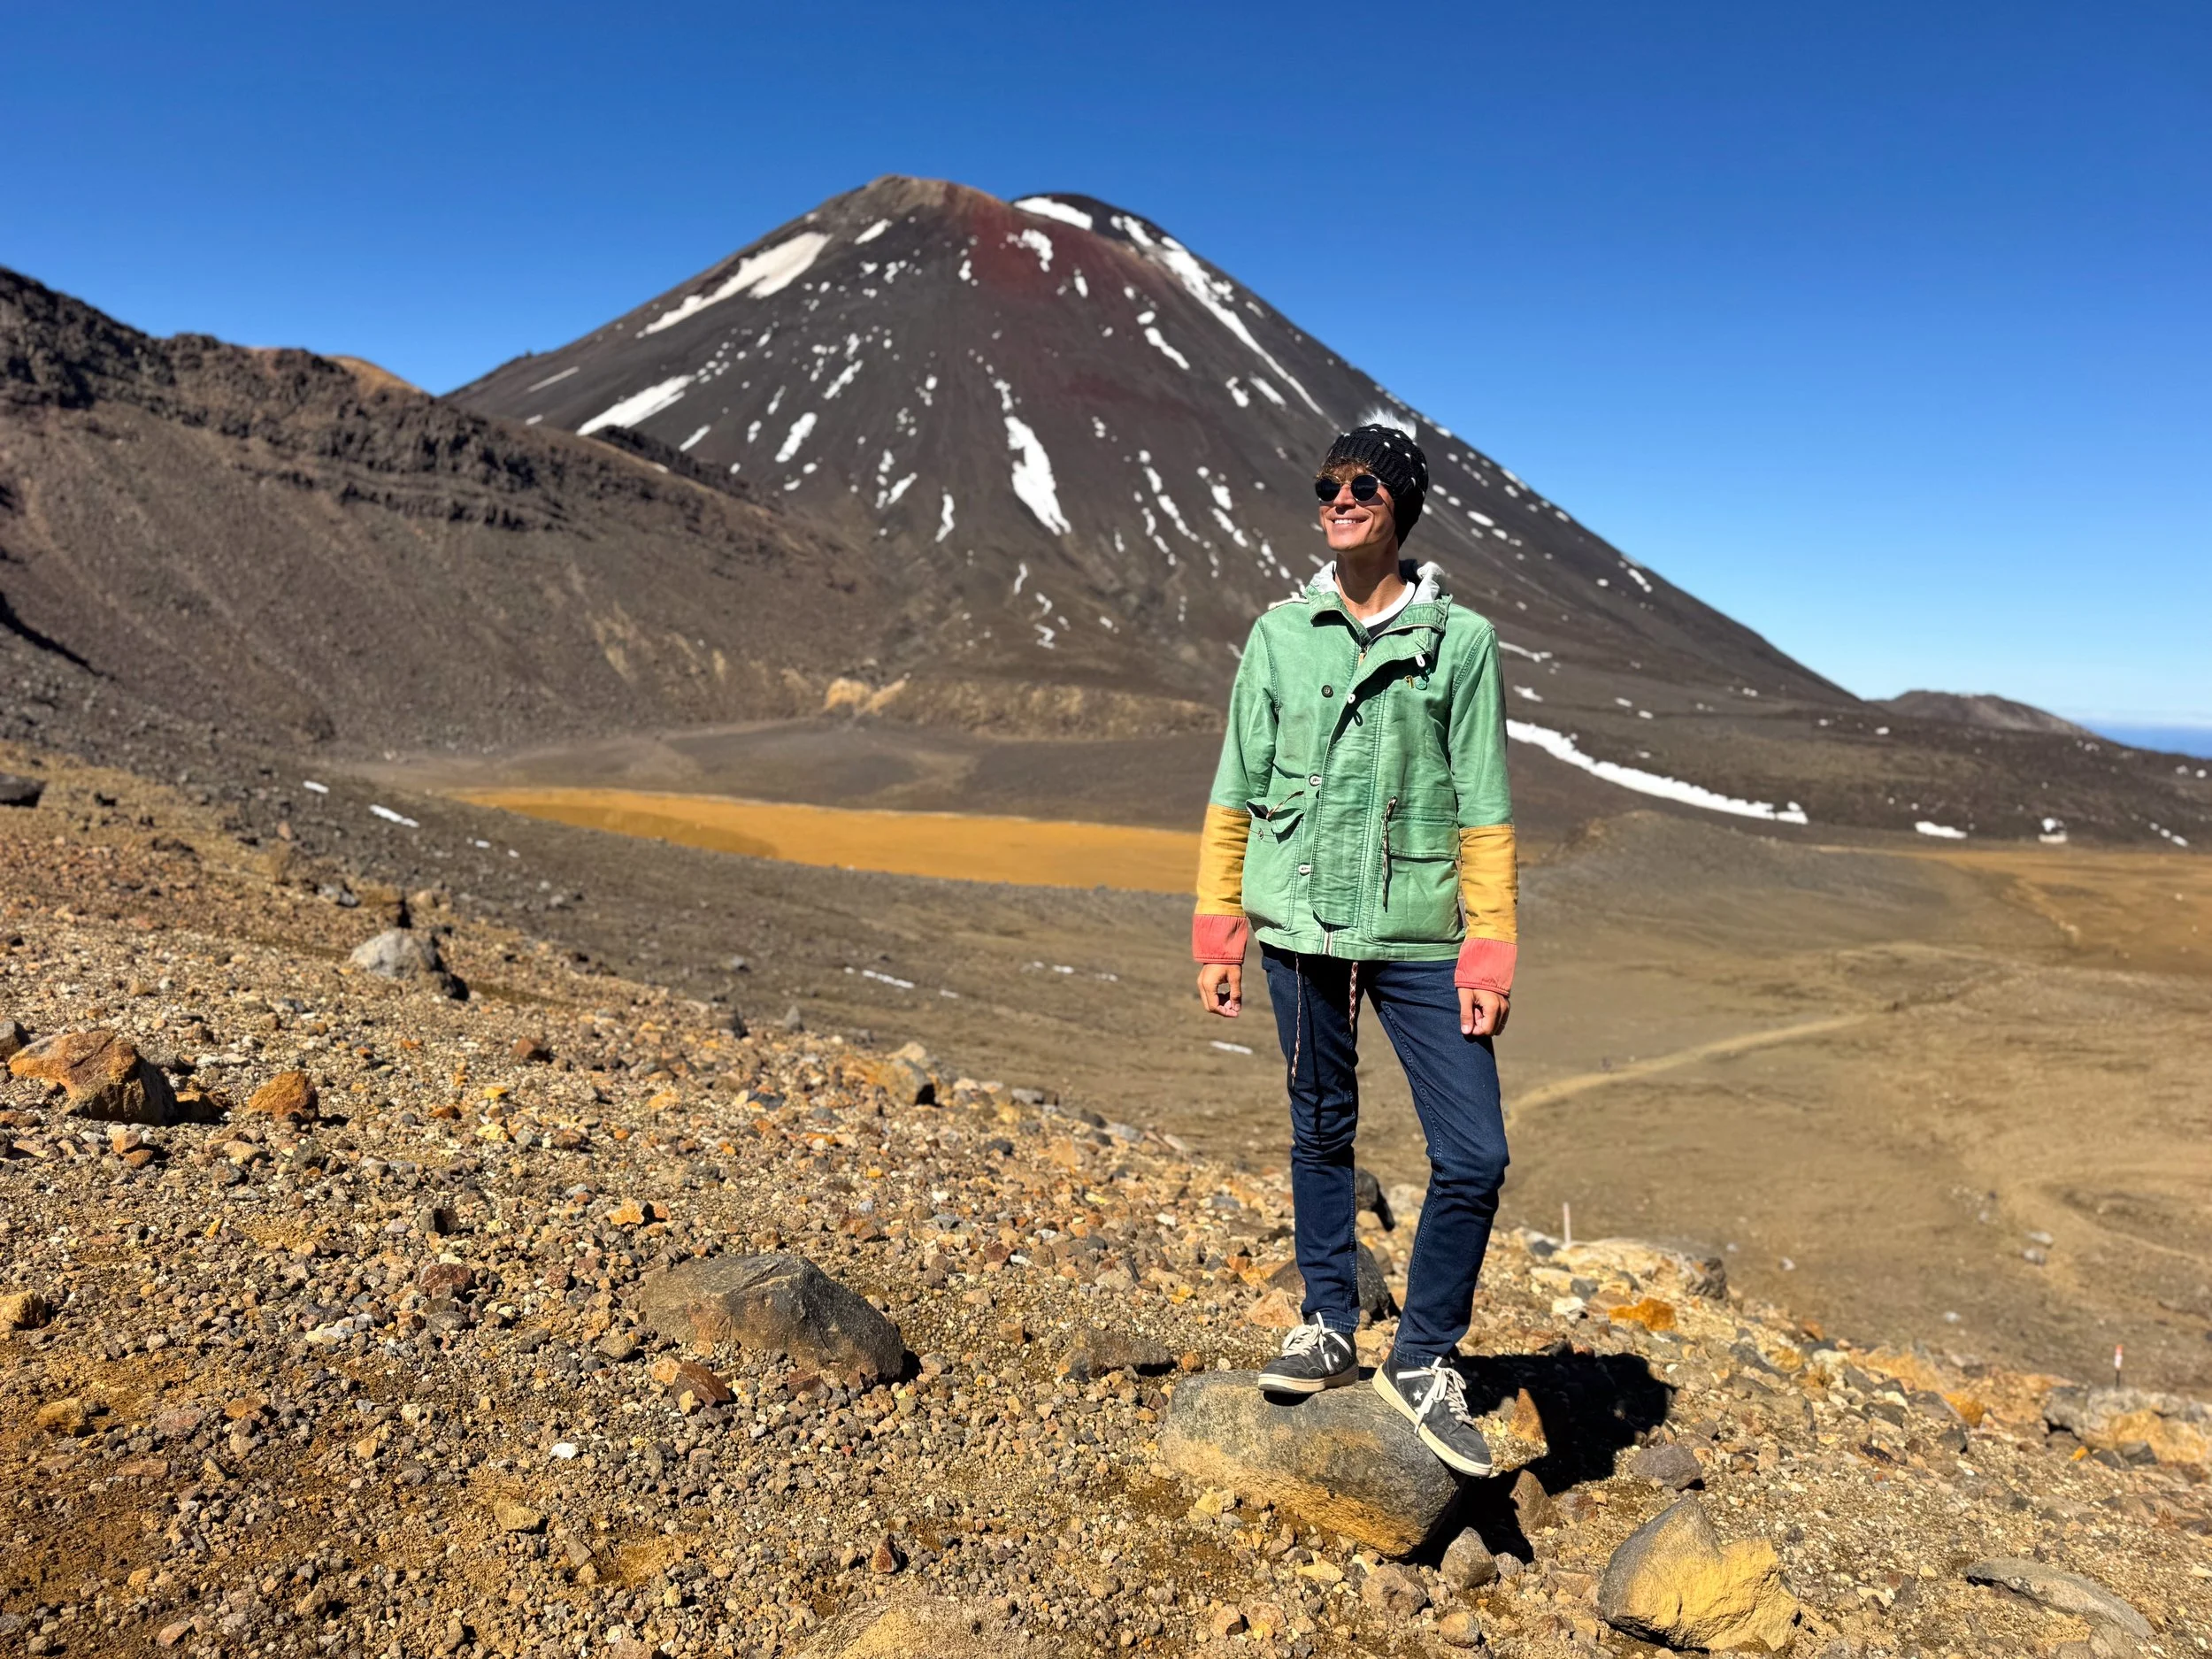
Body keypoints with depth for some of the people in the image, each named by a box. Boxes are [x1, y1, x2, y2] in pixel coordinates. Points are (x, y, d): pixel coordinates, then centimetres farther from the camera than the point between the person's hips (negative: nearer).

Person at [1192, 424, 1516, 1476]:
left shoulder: (1459, 639, 2)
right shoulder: (1280, 633, 6)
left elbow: (1483, 814, 1)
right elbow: (1236, 794, 8)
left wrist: (1489, 956, -4)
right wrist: (1218, 936, 4)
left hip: (1419, 935, -1)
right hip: (1301, 927, 1)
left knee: (1475, 1157, -2)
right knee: (1321, 1135, 12)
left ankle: (1422, 1361, 17)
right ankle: (1329, 1329, 30)